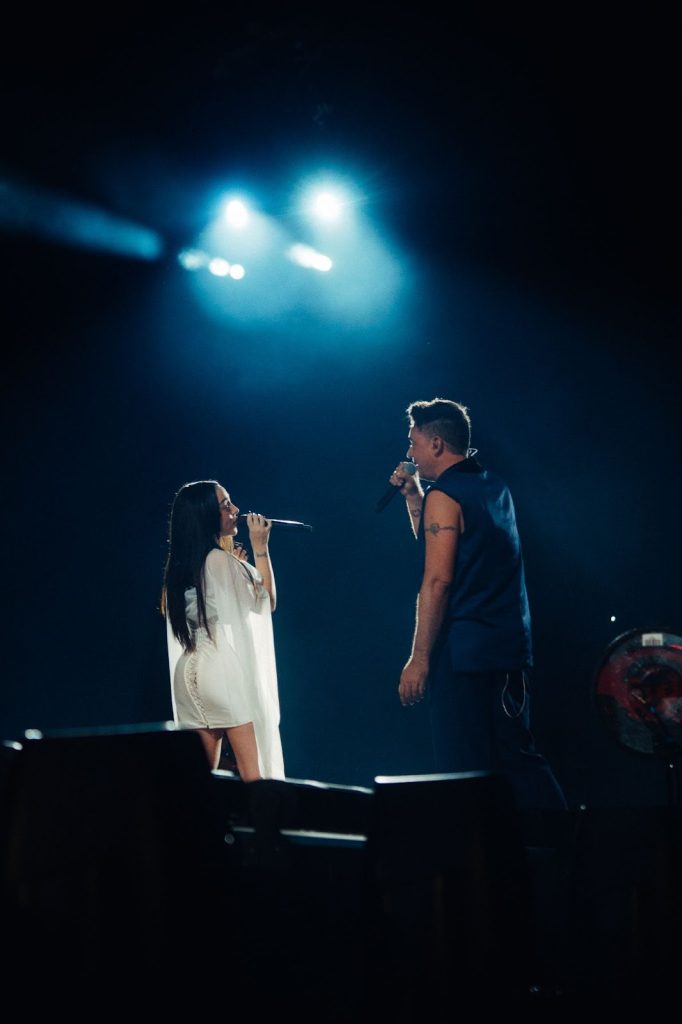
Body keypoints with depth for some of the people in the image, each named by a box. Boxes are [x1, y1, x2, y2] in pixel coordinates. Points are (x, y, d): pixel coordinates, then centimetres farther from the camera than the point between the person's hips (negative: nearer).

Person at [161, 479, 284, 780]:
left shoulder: (180, 564, 12)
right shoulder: (221, 559, -10)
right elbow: (266, 600, 0)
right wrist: (260, 547, 3)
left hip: (191, 671, 8)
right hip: (225, 668, -8)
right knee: (253, 774, -7)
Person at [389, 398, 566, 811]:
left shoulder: (444, 495, -11)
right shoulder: (494, 486, 15)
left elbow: (437, 580, -18)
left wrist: (419, 660, -16)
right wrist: (413, 496, 18)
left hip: (464, 652, -8)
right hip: (512, 648, 9)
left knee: (464, 771, -2)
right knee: (517, 755, 13)